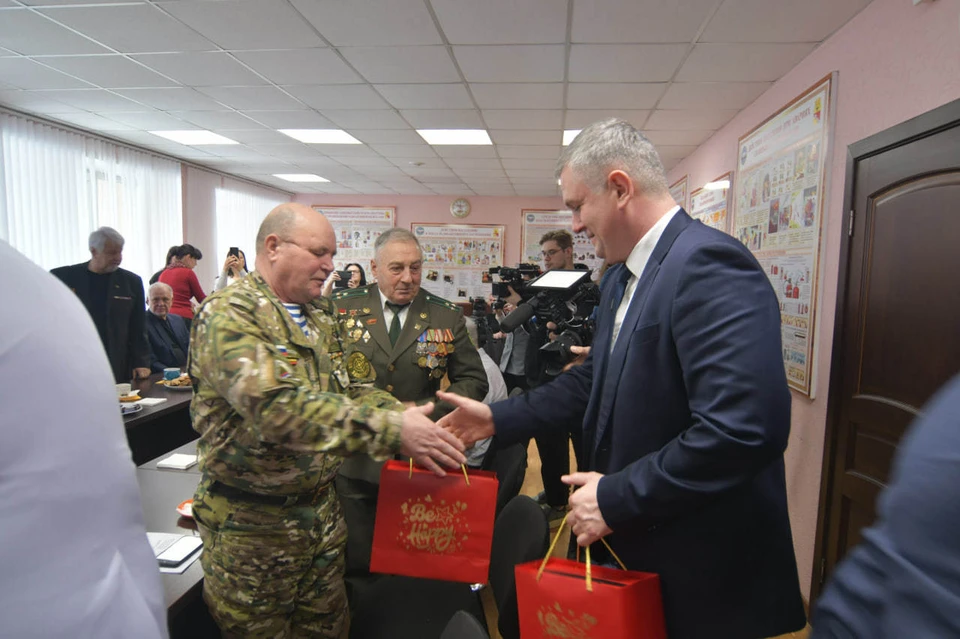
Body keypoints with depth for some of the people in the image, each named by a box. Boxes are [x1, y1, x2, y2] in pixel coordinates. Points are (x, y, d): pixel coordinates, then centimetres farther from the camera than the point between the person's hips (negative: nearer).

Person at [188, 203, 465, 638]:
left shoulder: (322, 315, 6)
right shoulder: (228, 316, -19)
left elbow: (356, 387, 5)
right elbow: (275, 406, -33)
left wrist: (404, 417, -15)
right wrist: (391, 430, -37)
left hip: (322, 511, 6)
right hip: (253, 522, -6)